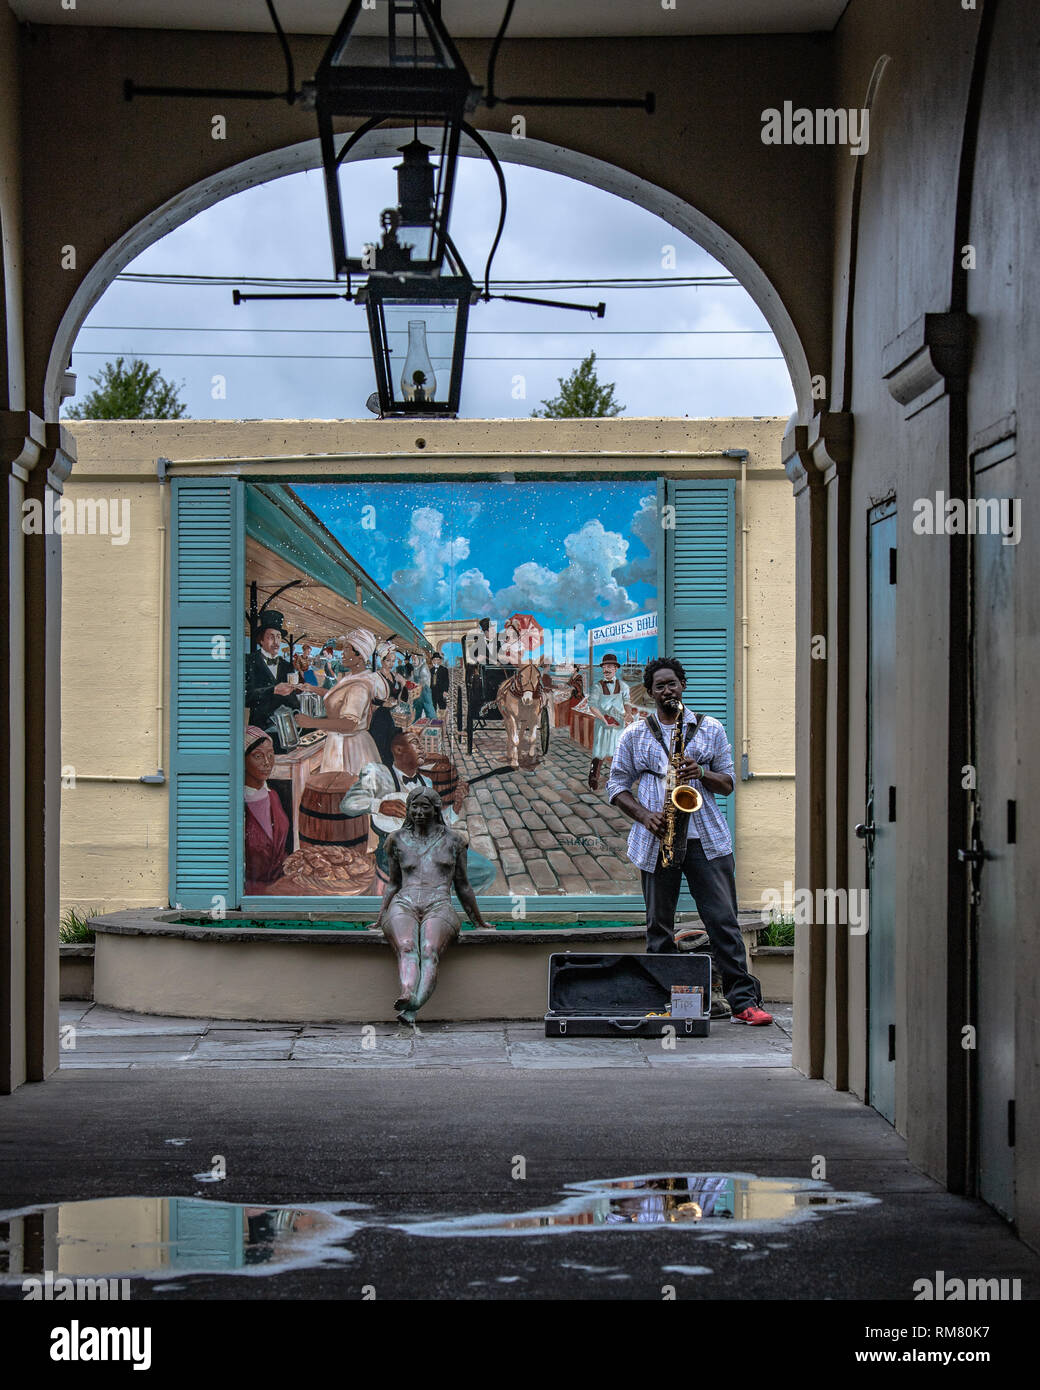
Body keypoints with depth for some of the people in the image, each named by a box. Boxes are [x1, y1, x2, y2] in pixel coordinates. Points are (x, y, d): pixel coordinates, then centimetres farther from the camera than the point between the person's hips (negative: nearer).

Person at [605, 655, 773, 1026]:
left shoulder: (711, 729, 12)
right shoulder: (633, 736, 11)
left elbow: (728, 783, 12)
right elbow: (616, 786, 10)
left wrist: (702, 774, -10)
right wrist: (644, 815, -8)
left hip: (706, 839, 0)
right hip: (655, 841, 1)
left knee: (724, 922, -5)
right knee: (659, 926, 4)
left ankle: (744, 1002, -5)